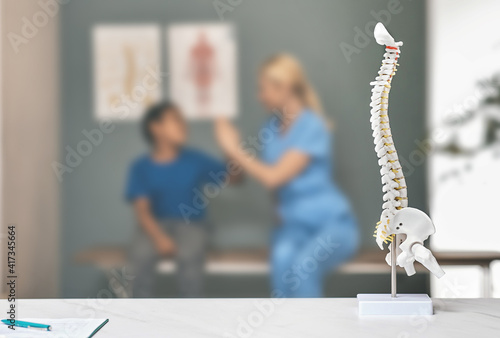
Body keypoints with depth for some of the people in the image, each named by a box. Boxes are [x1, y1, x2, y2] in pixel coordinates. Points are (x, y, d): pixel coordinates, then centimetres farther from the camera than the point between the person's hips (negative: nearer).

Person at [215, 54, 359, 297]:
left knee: (302, 266, -35)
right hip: (297, 224, 5)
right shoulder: (272, 127, 7)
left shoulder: (313, 127, -16)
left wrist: (234, 149, -14)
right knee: (282, 257, -30)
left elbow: (273, 177, -21)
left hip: (332, 223, -5)